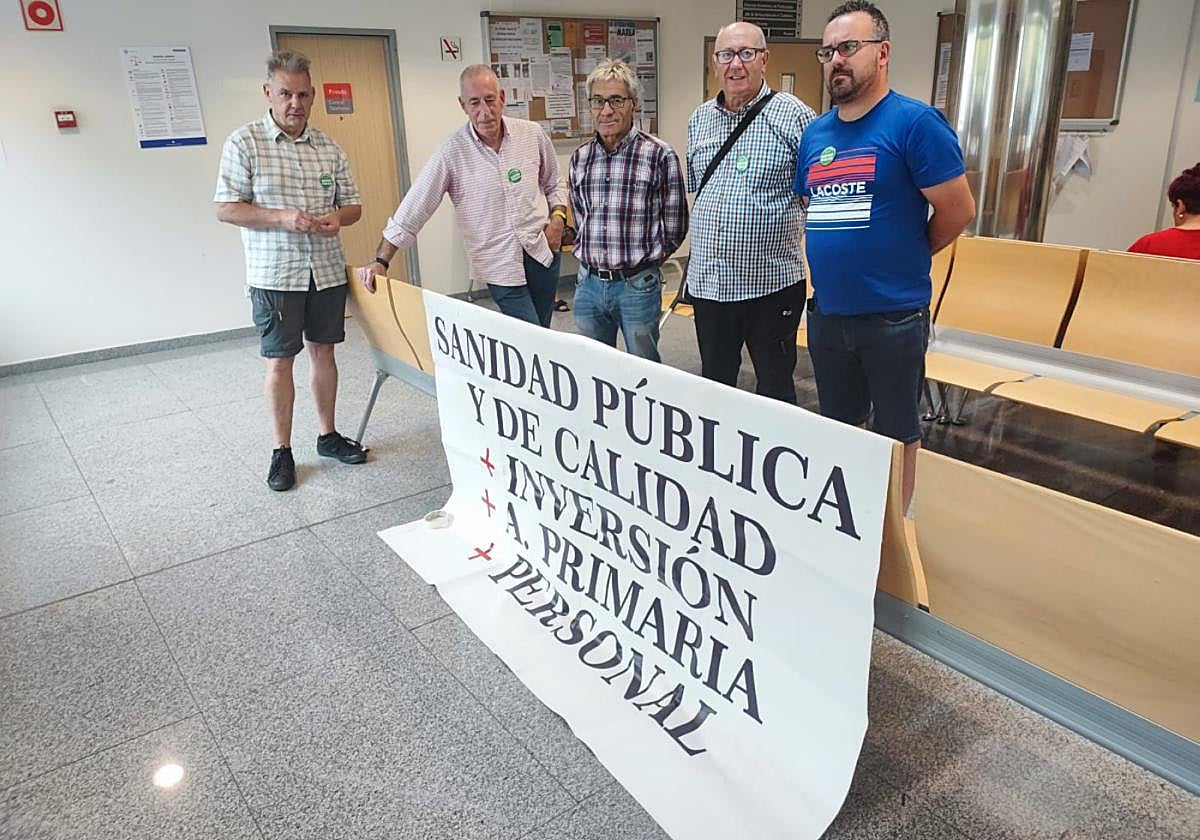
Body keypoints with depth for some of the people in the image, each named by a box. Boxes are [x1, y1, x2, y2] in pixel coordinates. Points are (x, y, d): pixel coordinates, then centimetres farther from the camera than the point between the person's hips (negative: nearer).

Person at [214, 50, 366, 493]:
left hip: (327, 269, 4)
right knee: (279, 361, 2)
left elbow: (353, 204, 13)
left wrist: (337, 216, -11)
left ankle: (327, 435, 27)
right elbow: (226, 208, -7)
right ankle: (282, 450, 14)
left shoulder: (328, 147, 7)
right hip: (275, 273, -4)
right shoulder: (244, 142, -4)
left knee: (322, 350, 12)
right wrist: (282, 217, -21)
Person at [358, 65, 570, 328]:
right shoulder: (452, 153, -8)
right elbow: (412, 211, -6)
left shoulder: (532, 134, 1)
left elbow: (553, 186, 17)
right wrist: (381, 261, -11)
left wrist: (558, 217, -3)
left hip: (541, 254, 4)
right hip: (500, 266, -3)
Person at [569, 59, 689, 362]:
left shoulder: (659, 155, -8)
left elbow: (674, 228, -2)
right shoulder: (580, 158, 6)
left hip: (638, 286, -4)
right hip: (589, 283, 4)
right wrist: (592, 256, 9)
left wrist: (642, 259, 3)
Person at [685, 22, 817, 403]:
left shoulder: (793, 115, -7)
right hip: (707, 282, 5)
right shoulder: (699, 120, 10)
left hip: (772, 283, -5)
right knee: (714, 385, 17)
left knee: (775, 388, 9)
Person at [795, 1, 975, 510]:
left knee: (896, 431, 9)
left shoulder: (914, 122, -11)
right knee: (839, 425, 19)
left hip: (893, 315, -6)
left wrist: (904, 259, 2)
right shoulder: (815, 133, 8)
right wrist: (835, 258, 10)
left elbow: (958, 210, -10)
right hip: (827, 312, 6)